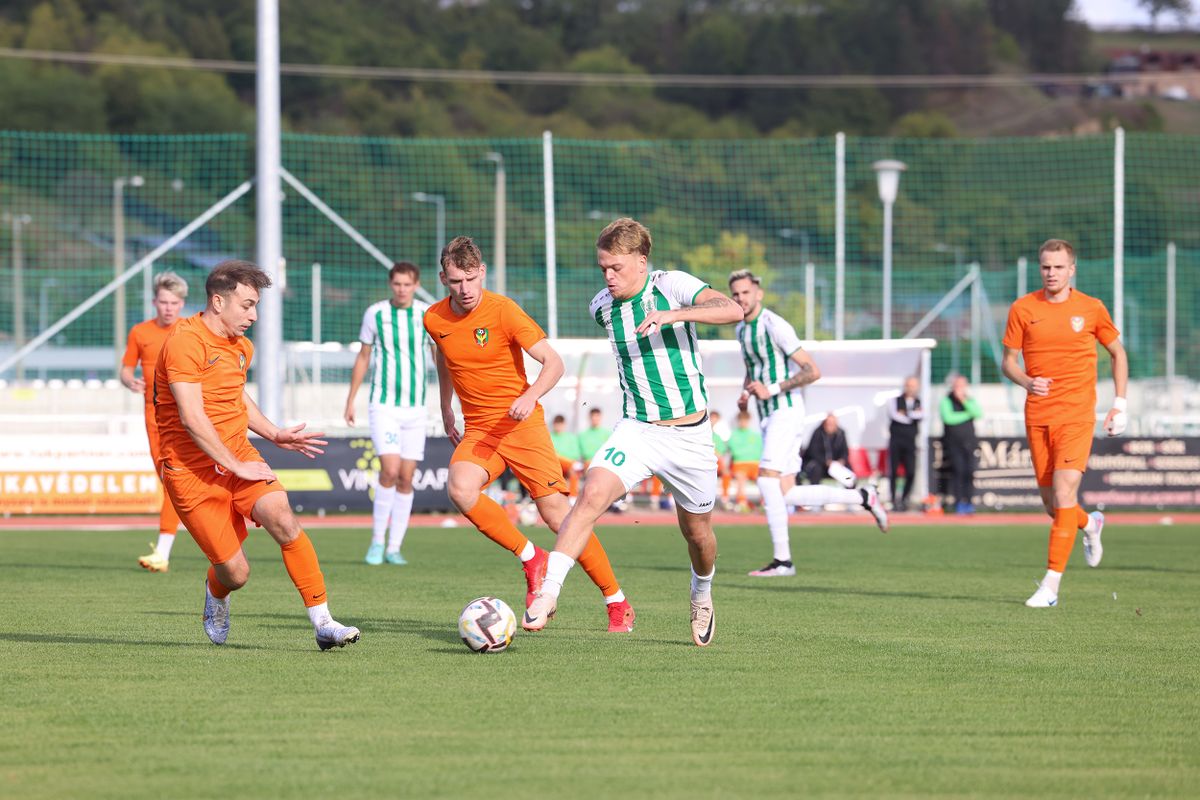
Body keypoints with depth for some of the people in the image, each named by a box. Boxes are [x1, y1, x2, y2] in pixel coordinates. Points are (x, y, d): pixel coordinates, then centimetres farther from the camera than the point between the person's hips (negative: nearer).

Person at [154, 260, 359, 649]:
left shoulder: (241, 347, 14)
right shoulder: (185, 343, -15)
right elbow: (191, 418, -20)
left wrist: (276, 435, 19)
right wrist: (236, 466, -19)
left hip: (239, 455, 6)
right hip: (191, 468, -6)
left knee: (281, 518, -23)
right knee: (235, 573, -7)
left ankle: (323, 624, -21)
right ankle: (216, 595, 33)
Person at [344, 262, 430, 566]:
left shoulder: (428, 314, 0)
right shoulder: (375, 313, -3)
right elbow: (363, 358, 8)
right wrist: (350, 401, 9)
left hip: (415, 408, 2)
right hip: (383, 406, -2)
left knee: (406, 478, 2)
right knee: (390, 471, -17)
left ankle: (394, 548, 10)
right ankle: (377, 541, -3)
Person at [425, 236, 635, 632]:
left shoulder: (503, 310, -13)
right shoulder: (435, 319, 1)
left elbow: (553, 362, -14)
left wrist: (530, 396, -31)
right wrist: (446, 410, 26)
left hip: (521, 423, -4)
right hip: (477, 430, 4)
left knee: (556, 511, -9)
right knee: (460, 488, -27)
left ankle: (616, 601, 4)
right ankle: (531, 558, -9)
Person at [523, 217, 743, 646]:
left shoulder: (674, 286, -11)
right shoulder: (601, 307, 3)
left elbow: (732, 310, -27)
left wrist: (671, 316, -38)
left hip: (690, 433, -2)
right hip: (636, 429, 2)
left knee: (697, 531, 12)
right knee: (592, 495, -24)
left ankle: (702, 595, 44)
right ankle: (548, 592, -26)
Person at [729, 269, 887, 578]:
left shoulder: (775, 326, -12)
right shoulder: (741, 329, 14)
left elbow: (812, 371, -15)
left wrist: (773, 389, -20)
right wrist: (746, 394, 11)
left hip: (786, 411, -9)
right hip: (767, 416, 9)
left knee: (767, 479, -20)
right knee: (786, 494, 2)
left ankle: (782, 560, -17)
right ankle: (862, 497, 17)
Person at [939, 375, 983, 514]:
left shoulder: (970, 401, 14)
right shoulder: (946, 401, 3)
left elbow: (978, 414, -3)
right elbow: (948, 418, -11)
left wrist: (964, 401, -12)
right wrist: (968, 414, -3)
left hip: (969, 442, 3)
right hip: (953, 444, -3)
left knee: (969, 471, -8)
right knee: (958, 471, -13)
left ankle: (969, 502, -8)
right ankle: (959, 502, -10)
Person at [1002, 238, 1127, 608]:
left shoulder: (1091, 309, 1)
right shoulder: (1023, 309, 2)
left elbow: (1118, 353, 14)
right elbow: (1008, 361, 7)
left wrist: (1120, 403, 8)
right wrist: (1027, 382, -14)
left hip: (1077, 415, -3)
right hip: (1038, 416, 3)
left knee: (1064, 494, -16)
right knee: (1052, 504, 8)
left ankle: (1051, 584, -15)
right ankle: (1091, 524, 44)